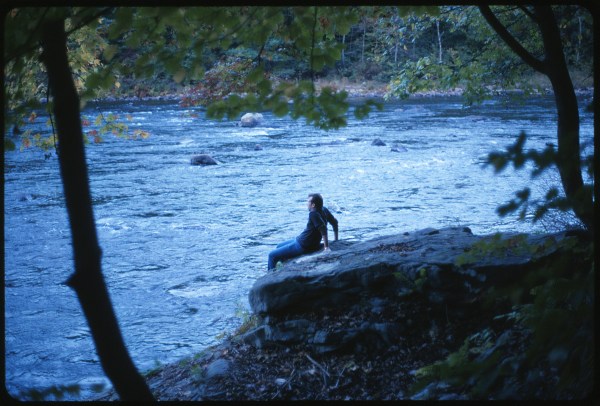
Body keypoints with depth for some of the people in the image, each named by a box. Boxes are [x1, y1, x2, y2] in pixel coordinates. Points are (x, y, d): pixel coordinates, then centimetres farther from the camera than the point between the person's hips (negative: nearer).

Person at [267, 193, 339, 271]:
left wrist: (326, 246, -34)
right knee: (279, 246, 30)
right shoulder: (324, 210, -3)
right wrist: (335, 240, 9)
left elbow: (323, 228, -37)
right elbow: (335, 222, 3)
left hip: (303, 247, -10)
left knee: (272, 255, -6)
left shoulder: (313, 214, -27)